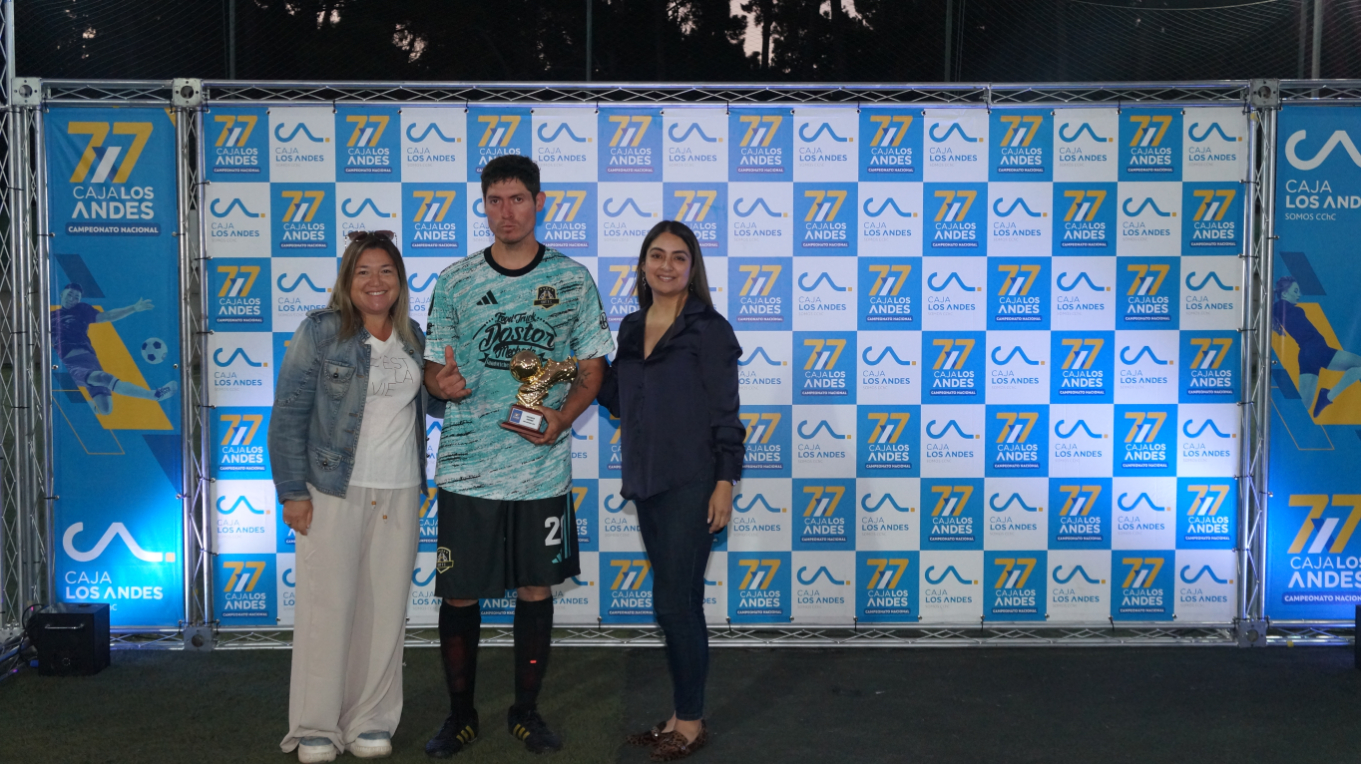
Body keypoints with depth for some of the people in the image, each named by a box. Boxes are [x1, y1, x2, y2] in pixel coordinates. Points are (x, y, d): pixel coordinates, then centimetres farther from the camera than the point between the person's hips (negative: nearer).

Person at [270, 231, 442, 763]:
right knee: (328, 605, -2)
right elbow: (288, 415, -5)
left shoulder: (413, 339, 11)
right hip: (333, 492, -4)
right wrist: (292, 492, -10)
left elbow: (433, 404, 22)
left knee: (385, 608, 7)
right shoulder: (320, 331, -2)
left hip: (399, 494, 4)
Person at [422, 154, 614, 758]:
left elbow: (592, 367, 6)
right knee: (459, 595, 5)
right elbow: (432, 367, 8)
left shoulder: (573, 279, 4)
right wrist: (443, 383, -16)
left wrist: (562, 415, -12)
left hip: (543, 468, 0)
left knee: (536, 591, 9)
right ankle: (461, 714, 23)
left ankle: (526, 713, 26)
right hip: (467, 469, 0)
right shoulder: (454, 282, 4)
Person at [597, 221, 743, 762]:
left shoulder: (708, 329, -7)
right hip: (648, 482, 7)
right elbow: (617, 400, 15)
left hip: (691, 484, -7)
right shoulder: (630, 328, 12)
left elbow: (725, 412, -9)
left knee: (674, 602, -5)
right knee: (675, 602, 13)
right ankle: (681, 716, 22)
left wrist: (725, 482, -15)